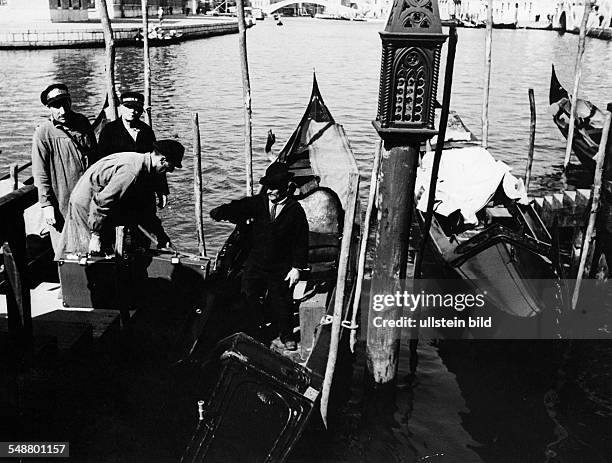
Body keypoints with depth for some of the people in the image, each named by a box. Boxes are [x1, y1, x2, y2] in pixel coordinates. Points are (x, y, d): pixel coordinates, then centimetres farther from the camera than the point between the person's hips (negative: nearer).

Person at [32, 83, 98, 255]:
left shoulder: (82, 122, 6)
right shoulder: (43, 133, -9)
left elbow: (96, 157, 17)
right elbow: (40, 174, -8)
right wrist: (46, 205, -12)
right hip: (62, 205, -4)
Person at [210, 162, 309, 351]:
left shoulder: (295, 210, -9)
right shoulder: (258, 203, -3)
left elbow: (301, 241, -6)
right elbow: (238, 207, -18)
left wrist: (297, 267, -7)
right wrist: (220, 212, -39)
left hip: (281, 269, -2)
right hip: (255, 264, 3)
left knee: (281, 303, 10)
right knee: (249, 299, 8)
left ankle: (287, 338, 31)